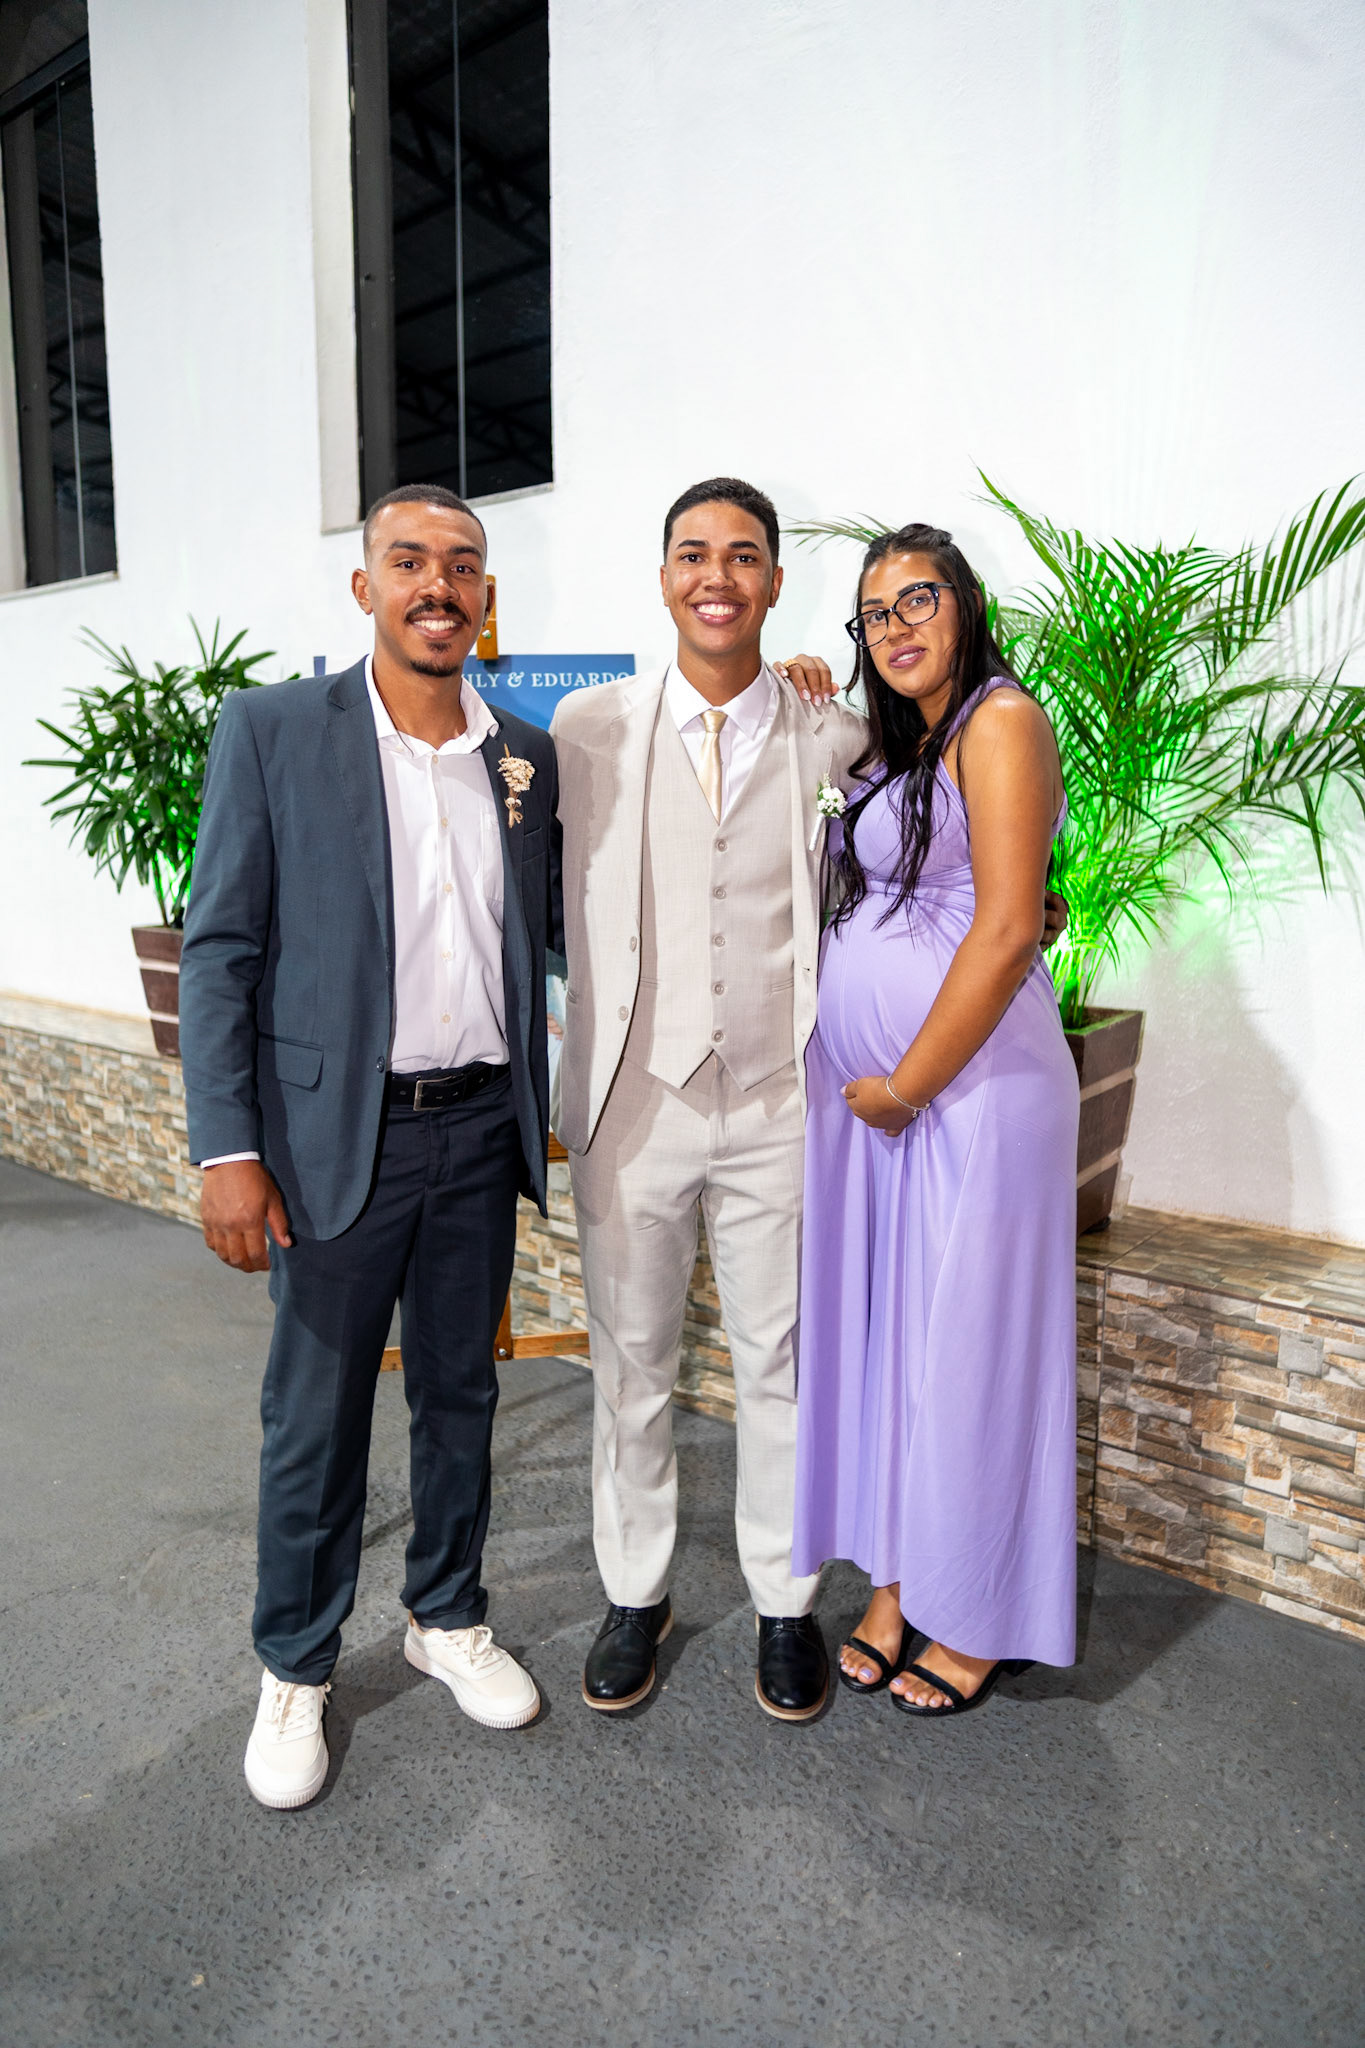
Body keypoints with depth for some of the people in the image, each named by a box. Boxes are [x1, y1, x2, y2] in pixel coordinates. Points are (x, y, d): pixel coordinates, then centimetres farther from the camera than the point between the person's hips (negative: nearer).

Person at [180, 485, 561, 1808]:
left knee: (460, 1395, 17)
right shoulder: (271, 731, -4)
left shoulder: (526, 756, 7)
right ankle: (294, 1670, 33)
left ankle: (447, 1619, 40)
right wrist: (227, 1149, -11)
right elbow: (220, 952, -6)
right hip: (337, 1137, -3)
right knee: (315, 1420, 10)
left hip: (480, 1130, 4)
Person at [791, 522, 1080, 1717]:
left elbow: (1007, 930, -18)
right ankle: (897, 1583, 30)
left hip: (967, 1084, -8)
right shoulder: (897, 745, 18)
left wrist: (908, 1085, -14)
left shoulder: (999, 720, -9)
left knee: (966, 1345, 4)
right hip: (861, 1082, 8)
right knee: (879, 1332, 13)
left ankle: (976, 1621, 24)